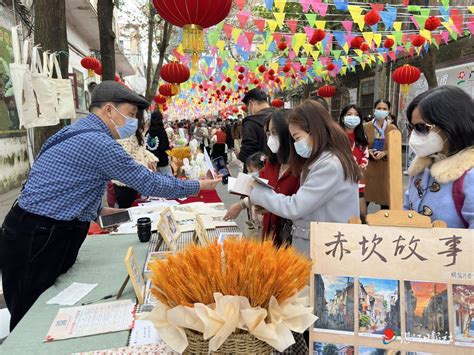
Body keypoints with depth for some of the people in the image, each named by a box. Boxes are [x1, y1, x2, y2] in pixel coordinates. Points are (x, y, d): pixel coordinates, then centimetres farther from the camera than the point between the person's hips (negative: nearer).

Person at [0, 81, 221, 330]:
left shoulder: (76, 132, 13)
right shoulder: (98, 143, -19)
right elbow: (149, 183, -15)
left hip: (38, 234, 10)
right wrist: (198, 186, -4)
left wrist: (97, 210, 16)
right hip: (38, 240, -10)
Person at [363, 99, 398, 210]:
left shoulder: (393, 129, 3)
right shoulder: (366, 127, 2)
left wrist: (384, 153, -16)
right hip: (368, 166, 0)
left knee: (385, 197, 5)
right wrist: (368, 151, -16)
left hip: (385, 167, 1)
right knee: (364, 197, 0)